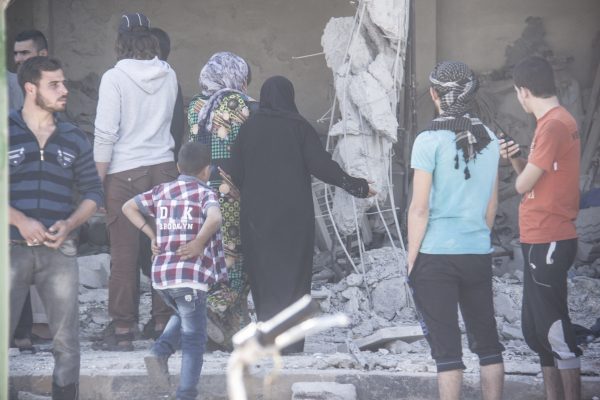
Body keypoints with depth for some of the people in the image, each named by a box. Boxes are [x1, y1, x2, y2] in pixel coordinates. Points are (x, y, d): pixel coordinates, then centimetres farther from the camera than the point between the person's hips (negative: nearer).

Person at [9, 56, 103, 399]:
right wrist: (21, 222, -15)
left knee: (67, 340, 2)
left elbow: (93, 192, 12)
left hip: (59, 250, 3)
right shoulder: (7, 131, 1)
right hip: (12, 248, -3)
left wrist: (69, 224, -6)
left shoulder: (74, 139, 12)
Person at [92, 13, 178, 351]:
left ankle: (123, 330, 3)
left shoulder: (115, 78, -9)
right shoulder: (169, 76, 3)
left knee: (125, 253, 0)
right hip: (164, 168, 4)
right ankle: (165, 322, 11)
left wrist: (99, 179, -4)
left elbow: (105, 134, -10)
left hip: (125, 172, -4)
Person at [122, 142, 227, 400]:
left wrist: (151, 234, 16)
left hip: (161, 274, 6)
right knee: (194, 337, 4)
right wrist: (199, 243, -14)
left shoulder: (162, 191, 14)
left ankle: (161, 352, 5)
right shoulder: (204, 193, -3)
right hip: (191, 275, -6)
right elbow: (215, 218, -24)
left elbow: (129, 207, 18)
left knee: (183, 316, 31)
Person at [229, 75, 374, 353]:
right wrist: (355, 186, 1)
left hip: (257, 213, 1)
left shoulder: (248, 129, 2)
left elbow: (236, 174, 2)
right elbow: (321, 165, -8)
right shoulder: (299, 128, -3)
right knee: (294, 273, 3)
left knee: (263, 272, 8)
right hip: (295, 213, -1)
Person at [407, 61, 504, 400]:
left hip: (436, 257, -4)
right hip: (479, 254, 4)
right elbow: (492, 204, 13)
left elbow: (420, 209, -10)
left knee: (446, 346, -1)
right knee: (487, 341, 12)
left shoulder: (430, 141, -10)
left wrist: (412, 259, -3)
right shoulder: (489, 140, 5)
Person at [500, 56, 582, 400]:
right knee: (537, 329, 14)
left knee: (554, 330, -7)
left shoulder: (553, 126, -17)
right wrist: (516, 158, 0)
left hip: (547, 242, -10)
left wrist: (520, 168, 6)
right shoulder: (560, 121, 13)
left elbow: (524, 185, -15)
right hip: (543, 240, 10)